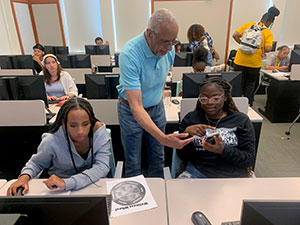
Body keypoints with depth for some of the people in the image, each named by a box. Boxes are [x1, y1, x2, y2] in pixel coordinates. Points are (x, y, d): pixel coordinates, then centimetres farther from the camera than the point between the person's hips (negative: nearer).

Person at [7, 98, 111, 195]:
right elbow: (36, 162, 2)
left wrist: (67, 183, -38)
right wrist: (25, 176, -20)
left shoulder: (99, 130, -21)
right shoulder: (52, 141, -19)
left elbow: (102, 167, -28)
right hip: (59, 190, 0)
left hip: (94, 183, 1)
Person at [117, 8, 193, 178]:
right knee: (133, 163, 8)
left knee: (158, 158, 17)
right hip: (132, 111, -4)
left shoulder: (169, 49, -12)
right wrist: (163, 138, -46)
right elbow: (136, 107, -38)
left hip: (157, 107, 5)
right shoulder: (130, 54, -32)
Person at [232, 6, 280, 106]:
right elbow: (268, 48, -14)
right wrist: (261, 50, 7)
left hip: (240, 61, 1)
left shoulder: (248, 25, 2)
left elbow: (235, 35, -4)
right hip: (255, 63, -1)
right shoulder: (268, 33, -2)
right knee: (250, 84, 18)